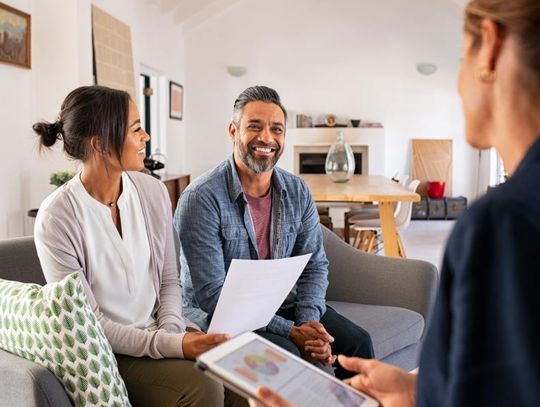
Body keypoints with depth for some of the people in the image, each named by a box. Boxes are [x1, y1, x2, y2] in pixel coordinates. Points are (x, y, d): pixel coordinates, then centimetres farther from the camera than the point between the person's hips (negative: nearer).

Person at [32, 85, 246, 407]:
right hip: (107, 351, -4)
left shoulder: (153, 191, -1)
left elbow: (169, 280, 6)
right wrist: (169, 345, -22)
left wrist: (171, 330, -11)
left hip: (163, 331, 5)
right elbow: (88, 323, -14)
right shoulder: (57, 218, -16)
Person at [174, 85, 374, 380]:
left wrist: (309, 322, -16)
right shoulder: (200, 199, -18)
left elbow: (314, 265, 4)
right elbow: (212, 294, -20)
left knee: (357, 342, -12)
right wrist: (290, 331, -24)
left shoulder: (298, 192, 1)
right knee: (290, 355, -30)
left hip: (284, 304, 5)